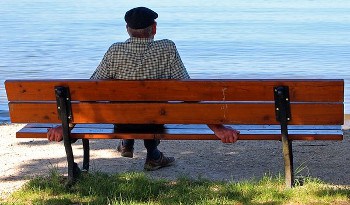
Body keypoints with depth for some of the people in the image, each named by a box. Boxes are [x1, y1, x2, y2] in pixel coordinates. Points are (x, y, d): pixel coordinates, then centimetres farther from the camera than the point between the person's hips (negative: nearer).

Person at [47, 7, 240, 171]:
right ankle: (152, 155, 34)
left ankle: (126, 144, 44)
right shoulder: (167, 49, -20)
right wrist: (218, 128, -20)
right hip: (155, 123, 0)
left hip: (121, 122, 1)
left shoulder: (115, 51, -18)